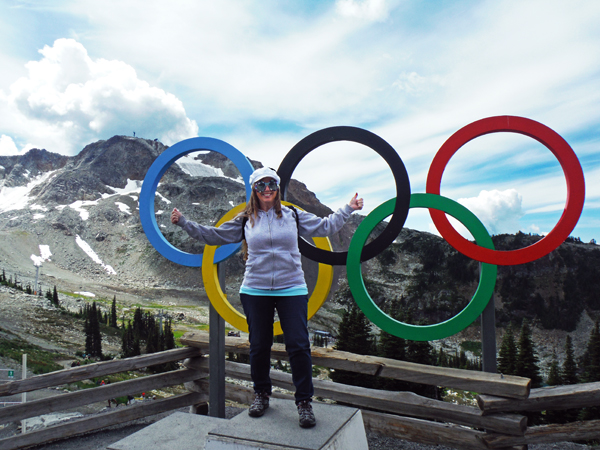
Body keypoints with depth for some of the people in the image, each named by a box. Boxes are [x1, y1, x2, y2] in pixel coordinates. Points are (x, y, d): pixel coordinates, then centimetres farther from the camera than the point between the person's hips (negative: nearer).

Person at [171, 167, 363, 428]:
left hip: (292, 289, -1)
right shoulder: (244, 220, 7)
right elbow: (213, 236, 13)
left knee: (299, 346, -4)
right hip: (255, 291, 1)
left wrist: (348, 209, 9)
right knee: (259, 346, 10)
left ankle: (304, 402, 11)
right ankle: (261, 394, 32)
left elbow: (324, 227, 13)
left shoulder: (293, 216, 6)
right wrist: (183, 222, 10)